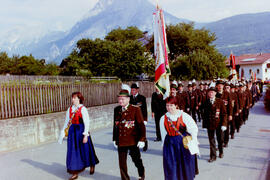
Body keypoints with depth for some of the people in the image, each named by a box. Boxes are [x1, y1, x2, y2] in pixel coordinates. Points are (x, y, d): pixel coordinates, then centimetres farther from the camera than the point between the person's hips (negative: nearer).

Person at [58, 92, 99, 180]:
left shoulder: (83, 109, -12)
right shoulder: (69, 109, 5)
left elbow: (86, 123, -14)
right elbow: (67, 122, 12)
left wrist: (85, 135, -18)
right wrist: (62, 132, 12)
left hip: (81, 131, -5)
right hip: (72, 131, 5)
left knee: (85, 149, 9)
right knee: (73, 151, 6)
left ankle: (92, 166, 36)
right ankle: (75, 173, 19)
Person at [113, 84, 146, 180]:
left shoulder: (135, 109, -10)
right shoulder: (116, 110, 3)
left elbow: (141, 125, -10)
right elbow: (115, 125, 10)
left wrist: (142, 139, -14)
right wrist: (115, 139, 11)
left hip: (133, 141, -3)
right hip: (120, 141, 3)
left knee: (136, 159, 15)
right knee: (122, 162, 8)